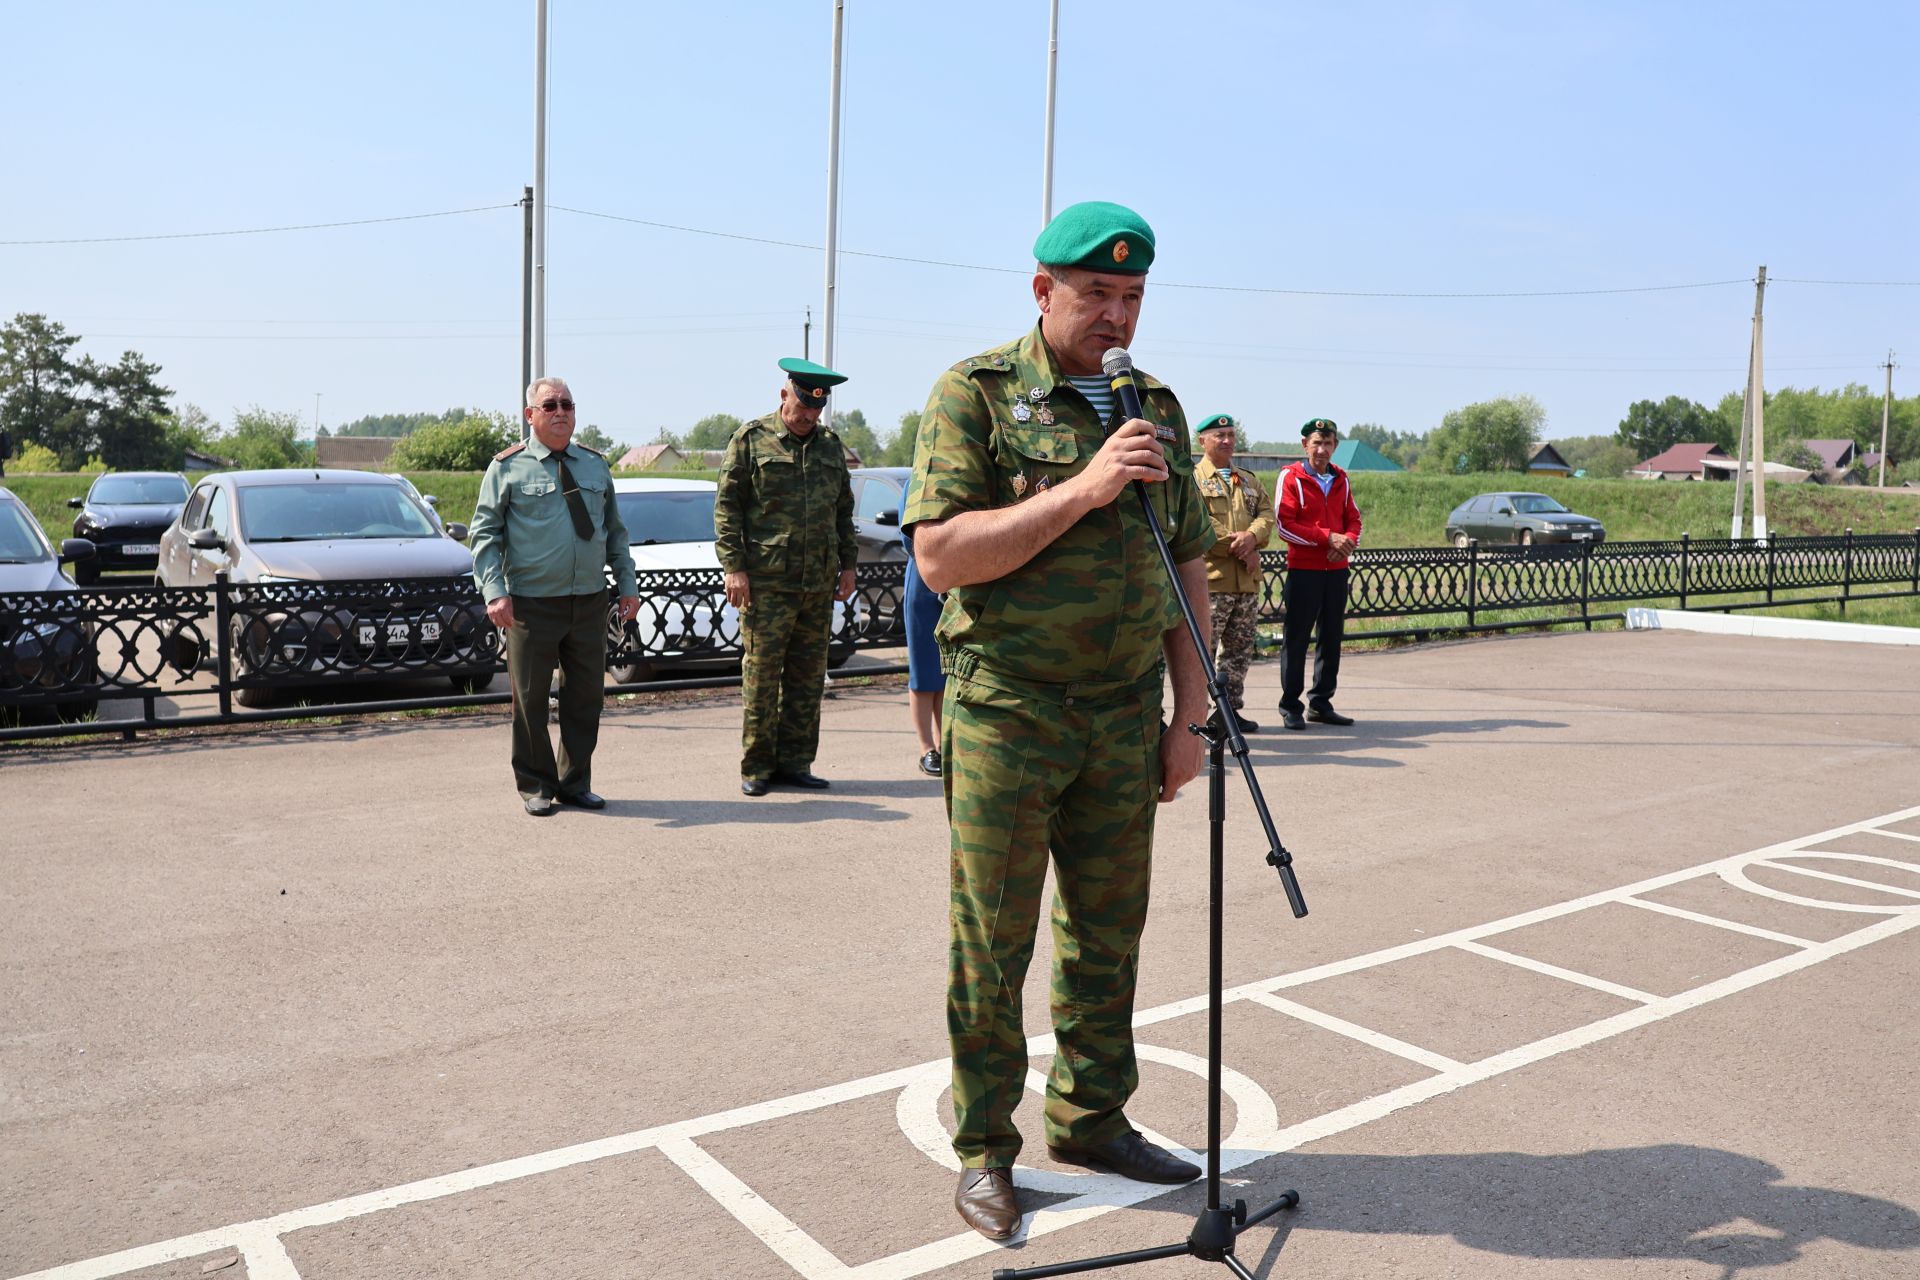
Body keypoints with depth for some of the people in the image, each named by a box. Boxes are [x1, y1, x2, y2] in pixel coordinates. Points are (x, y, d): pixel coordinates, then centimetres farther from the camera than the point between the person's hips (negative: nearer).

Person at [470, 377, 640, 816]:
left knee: (586, 696, 9)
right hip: (531, 604, -4)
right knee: (531, 698, 4)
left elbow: (615, 531, 17)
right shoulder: (508, 467, 0)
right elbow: (485, 534, -2)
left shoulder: (595, 465, 13)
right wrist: (495, 591, -13)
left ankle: (575, 783, 24)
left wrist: (627, 585, 10)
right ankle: (535, 787, 19)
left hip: (590, 602, 4)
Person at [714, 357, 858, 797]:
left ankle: (795, 761, 16)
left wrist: (847, 564, 15)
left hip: (819, 584, 5)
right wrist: (734, 566, -9)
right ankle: (756, 766, 7)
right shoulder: (751, 439, 1)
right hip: (766, 582, -5)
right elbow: (726, 505, -2)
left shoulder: (830, 445, 16)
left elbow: (844, 510, 22)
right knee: (761, 674, -2)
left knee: (808, 676, 7)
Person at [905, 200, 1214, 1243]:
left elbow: (1187, 571, 14)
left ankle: (1092, 1119, 31)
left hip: (1123, 718, 5)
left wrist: (1187, 717, 9)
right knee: (991, 942, 4)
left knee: (1108, 933, 14)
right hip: (1006, 714, -5)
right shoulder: (976, 393, -5)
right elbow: (940, 554, -16)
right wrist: (1083, 490, -21)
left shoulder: (1156, 409, 12)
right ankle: (983, 1148, 19)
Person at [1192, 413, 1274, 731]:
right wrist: (1235, 547, -14)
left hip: (1247, 579, 7)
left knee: (1240, 648, 11)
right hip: (1210, 578, -7)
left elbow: (1266, 515, 11)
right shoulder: (1192, 478, 0)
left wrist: (1252, 537, -11)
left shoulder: (1249, 480, 22)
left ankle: (1230, 708, 20)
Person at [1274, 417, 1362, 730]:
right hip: (1303, 570, -5)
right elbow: (1285, 525, -11)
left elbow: (1353, 519, 15)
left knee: (1332, 637, 8)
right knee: (1297, 639, -2)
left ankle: (1321, 703, 17)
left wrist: (1348, 541, -8)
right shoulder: (1291, 477, -4)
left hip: (1336, 570, 5)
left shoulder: (1341, 479, 13)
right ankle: (1290, 707, 4)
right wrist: (1328, 538, -16)